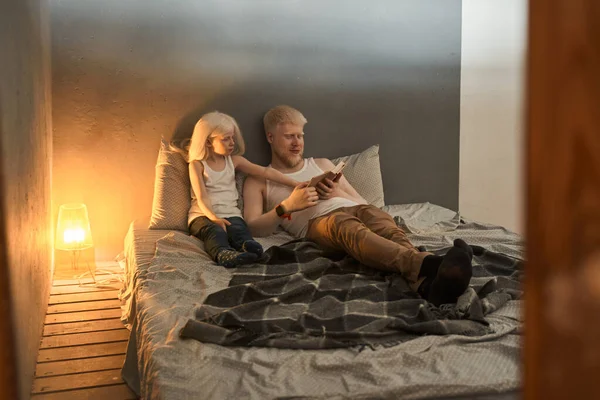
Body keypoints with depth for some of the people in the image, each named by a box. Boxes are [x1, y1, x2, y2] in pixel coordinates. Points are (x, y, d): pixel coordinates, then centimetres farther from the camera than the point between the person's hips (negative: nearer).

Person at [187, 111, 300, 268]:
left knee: (240, 230, -32)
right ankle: (223, 253, -67)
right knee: (215, 232, -36)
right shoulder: (197, 164, 2)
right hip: (203, 214, -3)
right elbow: (202, 197, -9)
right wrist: (214, 217, -27)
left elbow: (264, 172, 7)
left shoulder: (234, 160, 14)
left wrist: (295, 183, 0)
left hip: (230, 214, 3)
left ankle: (247, 245, -64)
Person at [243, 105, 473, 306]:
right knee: (350, 227, -40)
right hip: (317, 221, -4)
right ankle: (428, 264, -68)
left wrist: (339, 194, 5)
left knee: (385, 224, -34)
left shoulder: (322, 164, 33)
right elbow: (252, 229, 5)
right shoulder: (258, 182, 22)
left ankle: (426, 283, -66)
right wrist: (287, 205, -10)